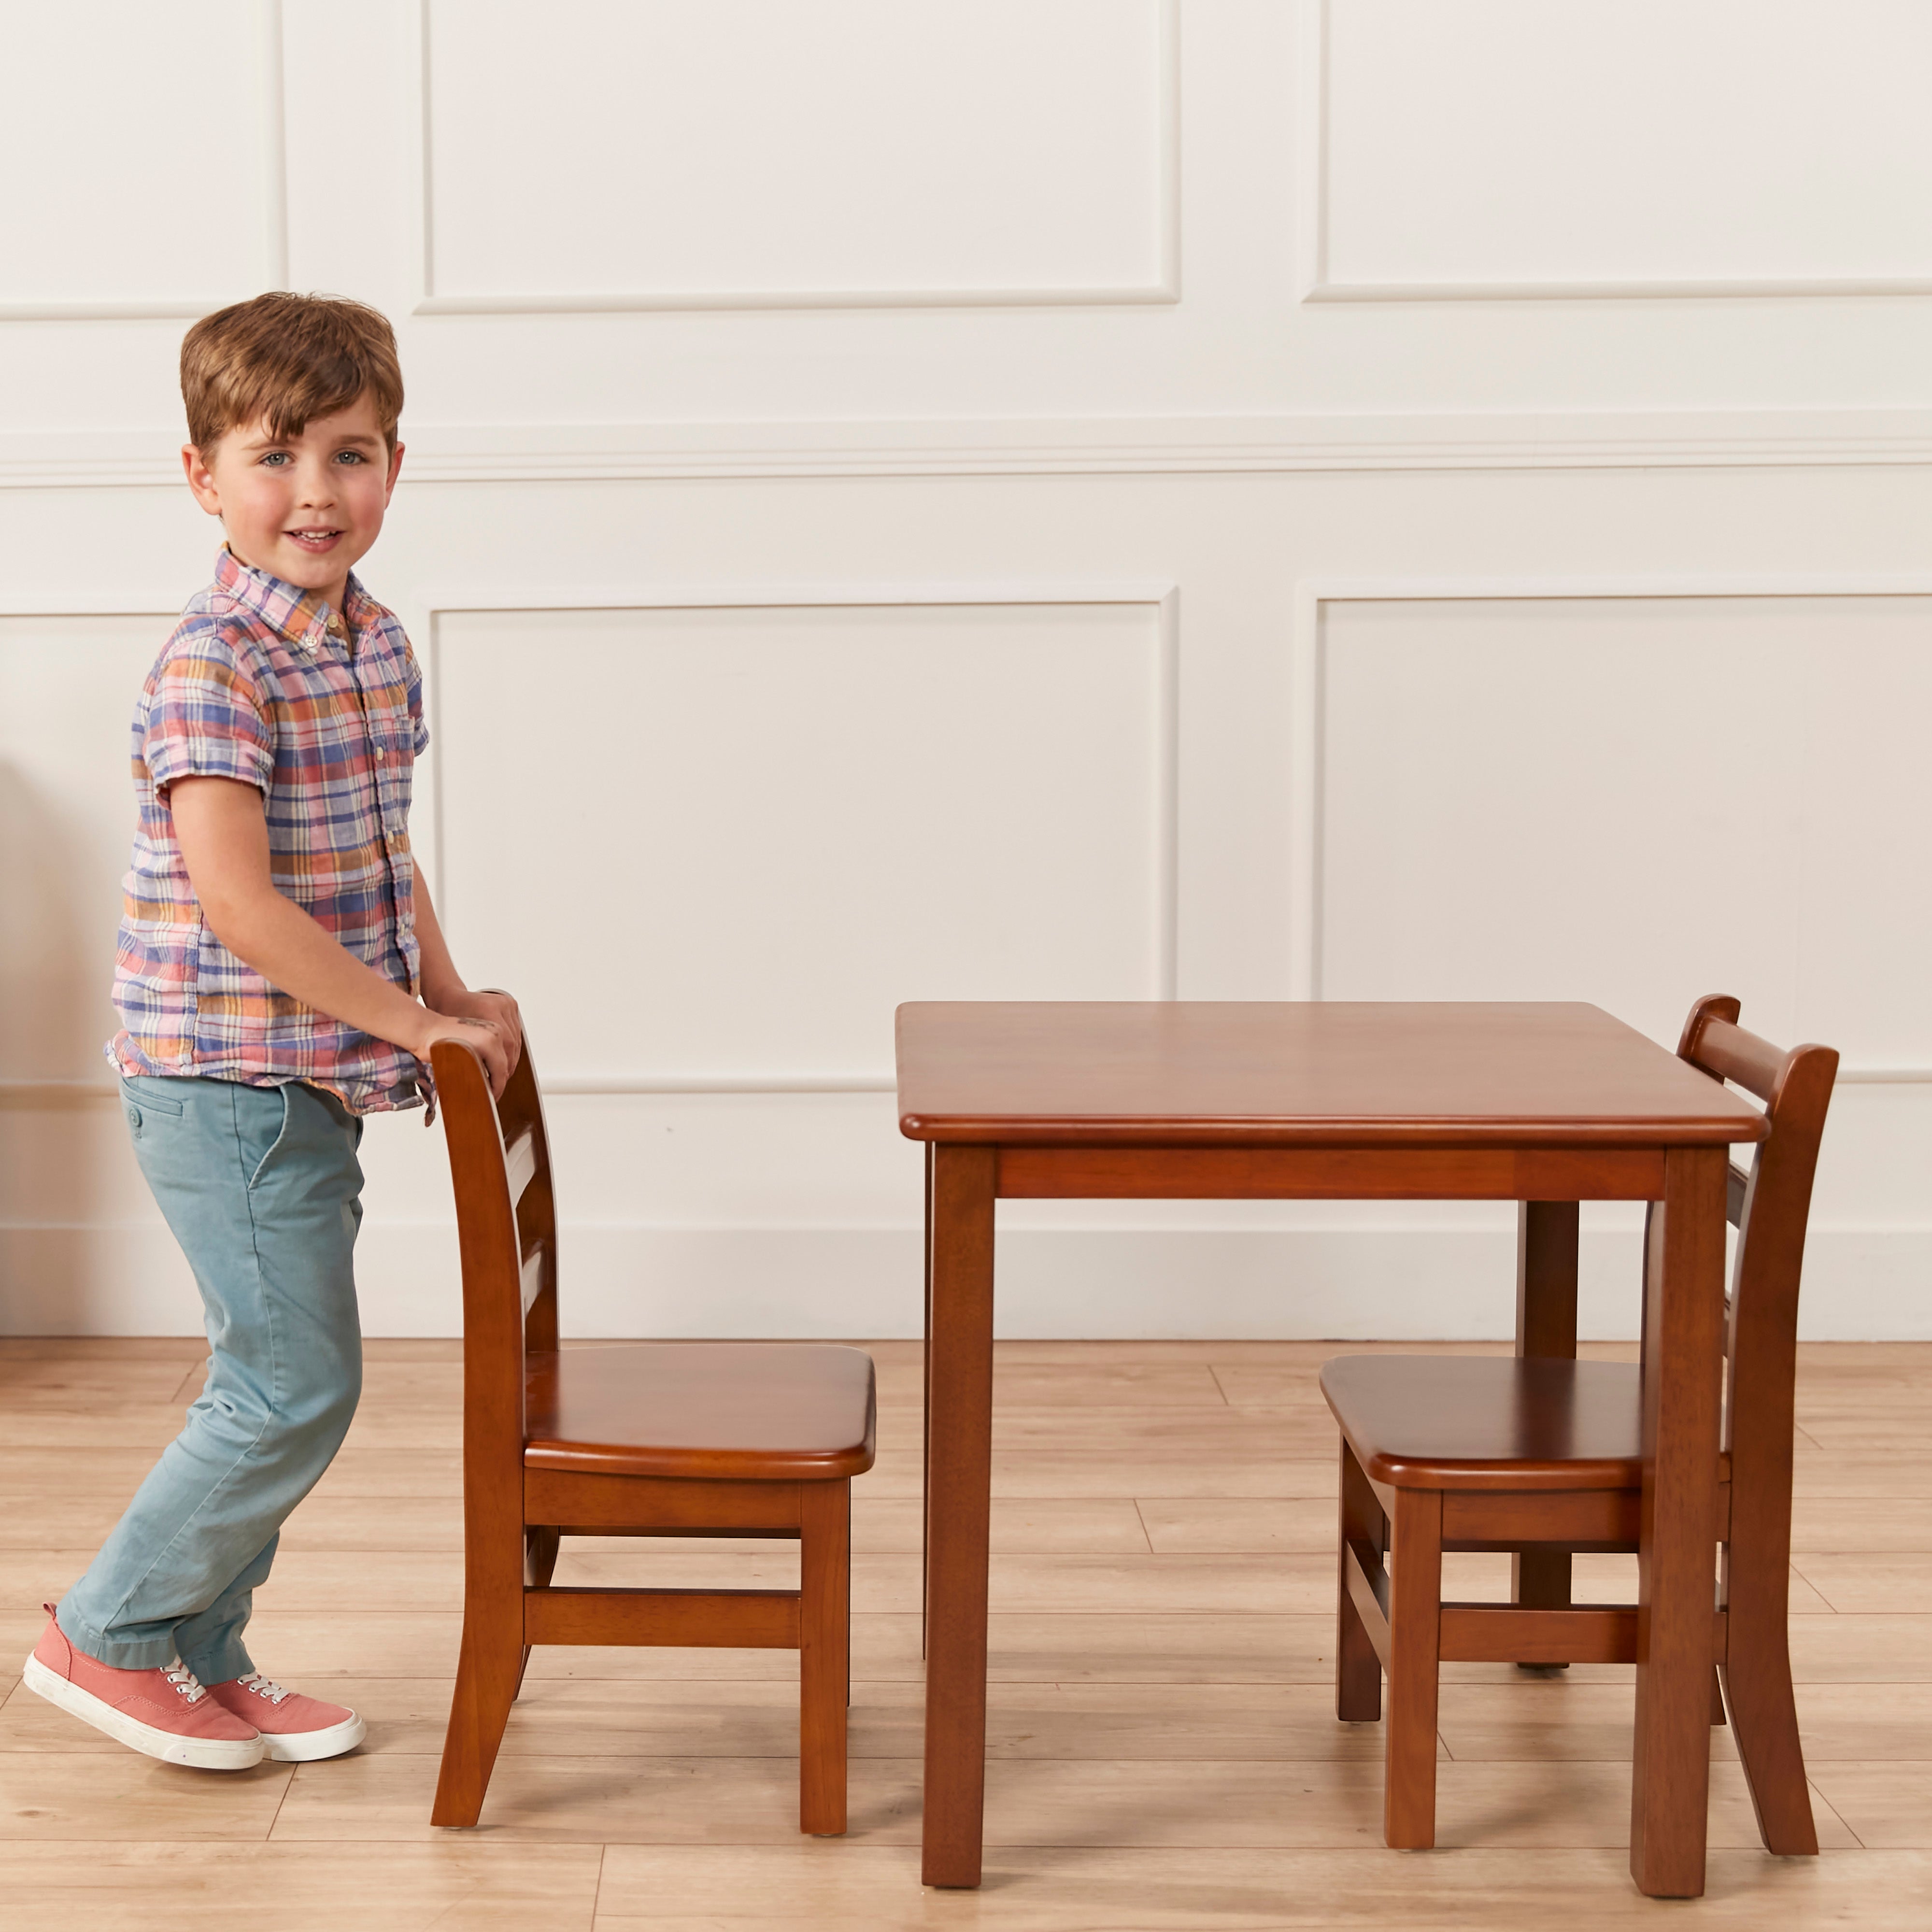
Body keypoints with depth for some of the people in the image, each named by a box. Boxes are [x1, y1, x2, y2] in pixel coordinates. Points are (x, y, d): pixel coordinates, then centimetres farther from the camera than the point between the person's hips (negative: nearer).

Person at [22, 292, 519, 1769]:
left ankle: (202, 1657, 29)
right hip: (226, 1082, -9)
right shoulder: (214, 665, -19)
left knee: (276, 1384, 15)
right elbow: (236, 900, -26)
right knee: (300, 1387, -4)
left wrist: (451, 994, 11)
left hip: (314, 1086, 9)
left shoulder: (379, 646, 8)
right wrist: (414, 1022, -21)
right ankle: (107, 1635, 13)